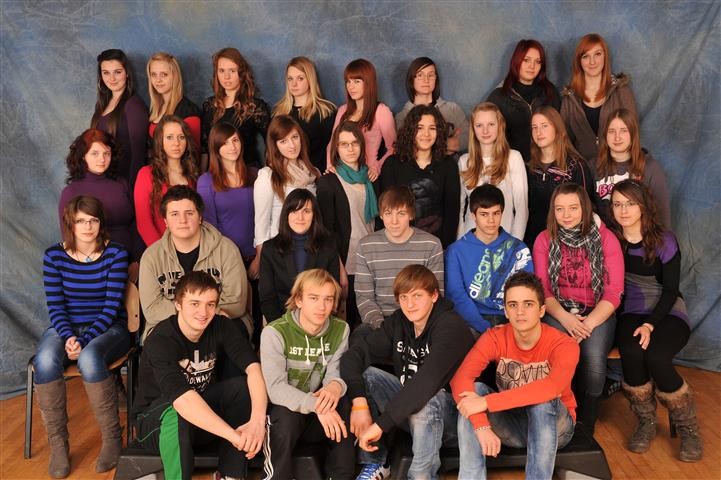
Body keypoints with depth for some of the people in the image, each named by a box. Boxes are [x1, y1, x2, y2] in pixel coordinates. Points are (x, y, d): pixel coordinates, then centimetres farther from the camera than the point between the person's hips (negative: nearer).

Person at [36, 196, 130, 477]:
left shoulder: (115, 254, -6)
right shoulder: (54, 256, 1)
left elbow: (112, 305, -11)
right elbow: (55, 306, -1)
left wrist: (84, 340, -21)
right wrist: (68, 337, -20)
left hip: (108, 328, -2)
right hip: (66, 327, 3)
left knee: (89, 359, -36)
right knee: (45, 361, -31)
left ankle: (112, 438, -17)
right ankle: (57, 443, -14)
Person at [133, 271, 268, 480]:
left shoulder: (221, 326, -13)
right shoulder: (160, 340, -27)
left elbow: (253, 367, -26)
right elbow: (183, 400, -41)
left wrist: (258, 419, -44)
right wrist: (234, 436, -49)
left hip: (203, 415, 5)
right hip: (157, 418, -5)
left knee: (243, 386, -22)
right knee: (177, 415, -37)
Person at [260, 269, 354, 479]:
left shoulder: (340, 330, -2)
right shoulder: (275, 332, -16)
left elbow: (336, 373, -8)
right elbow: (275, 388, -24)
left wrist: (335, 386, -34)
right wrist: (316, 404, -38)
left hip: (319, 414, 4)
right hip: (284, 410, -3)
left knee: (345, 406, -25)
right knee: (287, 416, -35)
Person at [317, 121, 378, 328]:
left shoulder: (369, 177, 12)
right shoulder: (328, 182, -5)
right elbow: (327, 227, -7)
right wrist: (337, 265, -11)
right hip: (348, 264, -5)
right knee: (350, 318, 3)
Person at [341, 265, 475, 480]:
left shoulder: (451, 326, -22)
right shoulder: (398, 321, -2)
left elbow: (427, 381, -36)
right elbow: (355, 352, -11)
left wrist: (381, 424, -38)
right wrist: (359, 402, -27)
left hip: (446, 407, -6)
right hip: (407, 400, 6)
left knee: (425, 402, -38)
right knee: (362, 374, -13)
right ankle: (374, 462, -2)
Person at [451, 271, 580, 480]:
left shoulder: (563, 345, -22)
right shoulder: (495, 337, -14)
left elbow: (551, 388, -43)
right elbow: (460, 379, -26)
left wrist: (486, 402, -44)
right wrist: (482, 426, -40)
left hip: (554, 425, -2)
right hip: (512, 424, 3)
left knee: (542, 400, -35)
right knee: (473, 391, -24)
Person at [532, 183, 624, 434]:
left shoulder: (606, 239, -1)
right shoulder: (544, 240, 3)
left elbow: (613, 293, -5)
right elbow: (543, 290, 0)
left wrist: (588, 324, -18)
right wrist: (566, 319, -16)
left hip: (597, 313, -1)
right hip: (558, 312, 1)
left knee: (593, 357, -29)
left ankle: (586, 427, -6)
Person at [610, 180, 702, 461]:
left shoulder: (664, 241, -8)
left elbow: (671, 290, -7)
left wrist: (650, 325, -21)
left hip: (668, 313, -2)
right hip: (631, 313, 2)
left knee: (655, 356, -32)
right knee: (631, 353, -31)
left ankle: (687, 428, -7)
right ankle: (646, 422, -6)